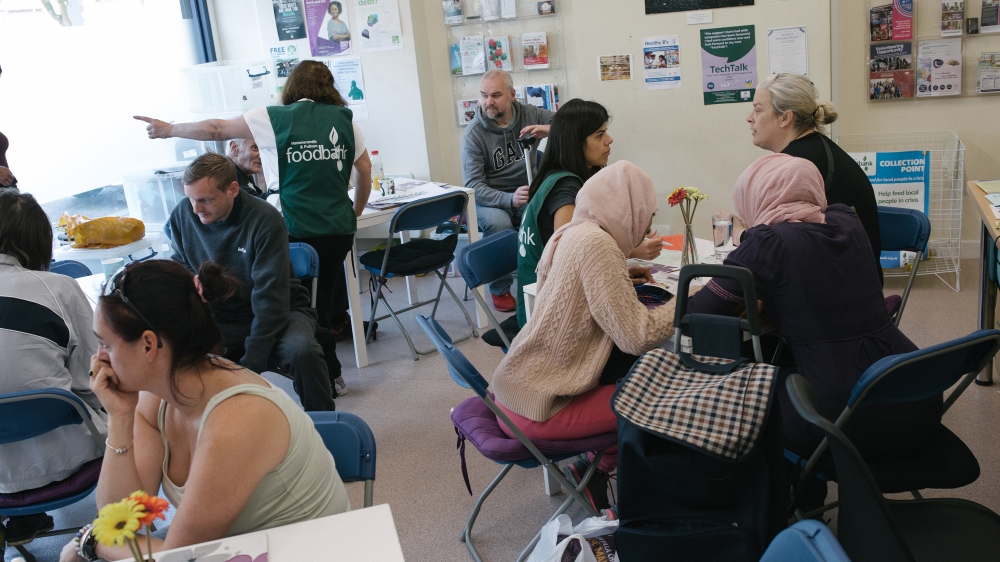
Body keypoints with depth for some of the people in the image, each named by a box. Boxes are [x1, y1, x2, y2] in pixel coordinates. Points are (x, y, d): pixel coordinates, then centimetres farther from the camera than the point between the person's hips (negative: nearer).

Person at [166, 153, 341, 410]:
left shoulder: (265, 220, -20)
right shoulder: (182, 217, -7)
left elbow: (270, 297, -21)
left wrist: (251, 363, -26)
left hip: (279, 312, -3)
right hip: (220, 320, 3)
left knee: (302, 352, -34)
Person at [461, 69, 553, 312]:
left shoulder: (529, 114, -2)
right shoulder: (474, 133, -10)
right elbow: (473, 185, -15)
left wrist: (550, 130, -26)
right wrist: (510, 200, -32)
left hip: (526, 192, 2)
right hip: (489, 199, -2)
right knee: (498, 223, -36)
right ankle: (500, 290, -11)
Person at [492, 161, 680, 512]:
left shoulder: (569, 234, 8)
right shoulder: (597, 244, -19)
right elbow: (637, 335, -21)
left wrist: (620, 280, 13)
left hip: (517, 387, 9)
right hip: (538, 408, -9)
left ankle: (592, 466, 18)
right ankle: (597, 467, 15)